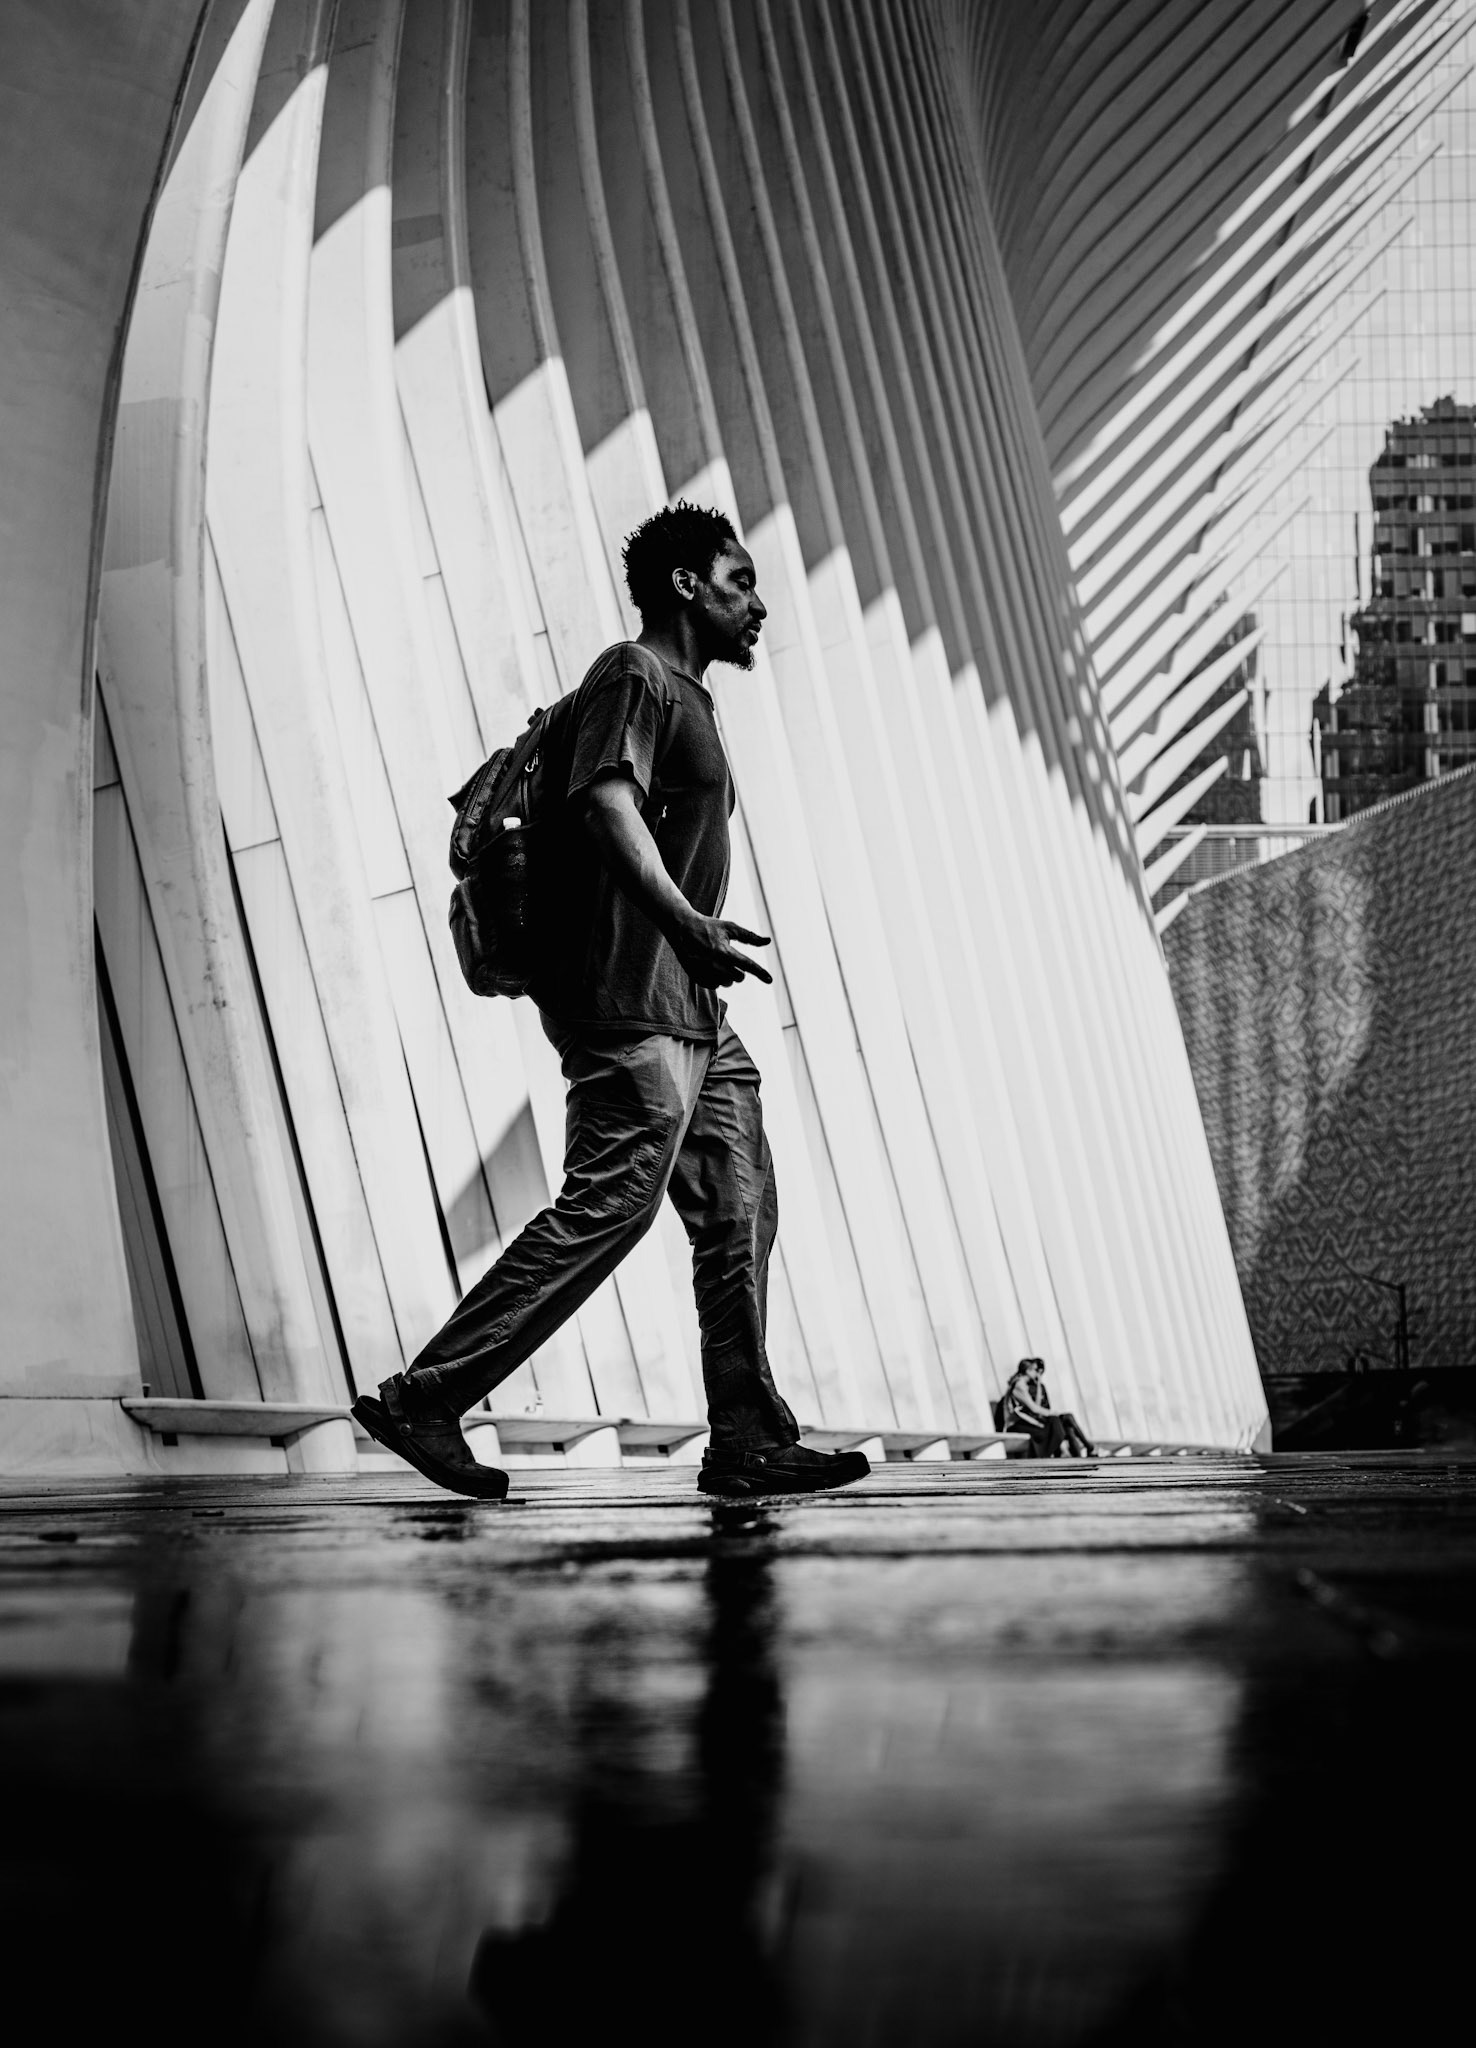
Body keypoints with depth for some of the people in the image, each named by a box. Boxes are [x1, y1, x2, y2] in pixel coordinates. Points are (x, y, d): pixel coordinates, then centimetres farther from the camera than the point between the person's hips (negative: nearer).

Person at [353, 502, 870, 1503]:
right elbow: (606, 801, -22)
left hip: (689, 1007, 11)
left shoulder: (686, 698, 26)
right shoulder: (634, 677, -5)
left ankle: (750, 1440, 5)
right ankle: (426, 1399, -10)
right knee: (607, 1205, -14)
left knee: (740, 1211, 4)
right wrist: (685, 919, -36)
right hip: (628, 997, -11)